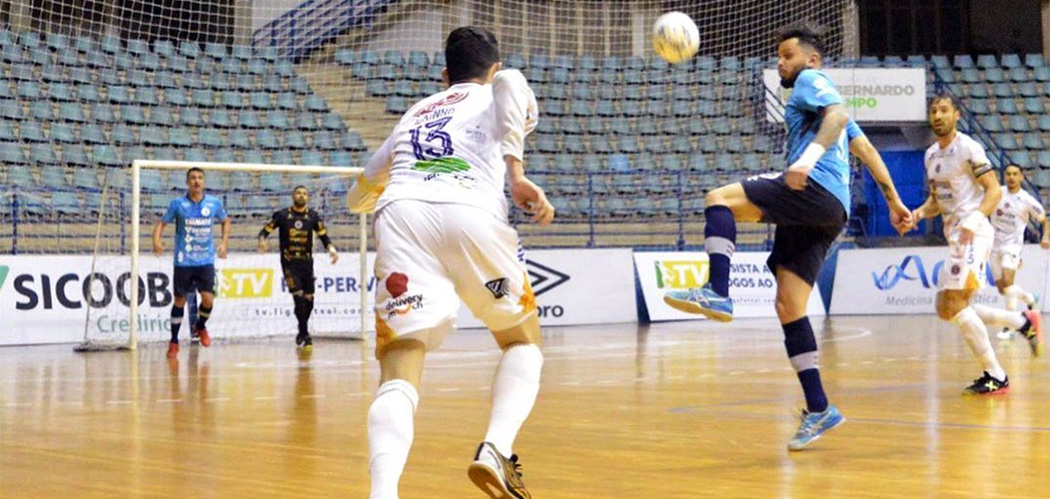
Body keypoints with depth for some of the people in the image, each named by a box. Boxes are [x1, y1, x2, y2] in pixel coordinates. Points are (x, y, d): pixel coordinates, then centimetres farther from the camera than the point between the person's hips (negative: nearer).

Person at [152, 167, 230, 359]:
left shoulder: (214, 203, 0)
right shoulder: (178, 203, -4)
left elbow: (225, 221, 17)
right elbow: (162, 223, 1)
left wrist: (224, 242, 5)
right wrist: (156, 241, -18)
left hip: (206, 260, 1)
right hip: (183, 261, -1)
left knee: (208, 299, -9)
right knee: (180, 300, 3)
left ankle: (200, 327, 24)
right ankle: (174, 342, 18)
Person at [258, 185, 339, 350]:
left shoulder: (313, 216, 5)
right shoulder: (282, 215, -1)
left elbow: (323, 235, 6)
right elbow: (265, 230, -1)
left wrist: (331, 248, -13)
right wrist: (262, 241, -23)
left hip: (307, 262, 3)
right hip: (289, 263, -3)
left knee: (309, 300, 6)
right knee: (299, 297, -15)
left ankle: (302, 333, 27)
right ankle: (304, 334, -8)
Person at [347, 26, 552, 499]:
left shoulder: (414, 112, 37)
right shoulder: (498, 94, 27)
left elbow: (357, 197, 44)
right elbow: (509, 81, 0)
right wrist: (517, 173, -7)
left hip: (400, 214, 2)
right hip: (471, 212, -2)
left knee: (399, 375, -4)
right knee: (523, 341, 21)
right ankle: (496, 451, -4)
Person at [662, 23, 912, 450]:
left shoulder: (811, 81, 8)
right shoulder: (819, 98, 35)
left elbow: (839, 115, -13)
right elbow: (866, 149, 36)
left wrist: (808, 159, -28)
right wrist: (893, 201, 38)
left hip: (817, 192, -9)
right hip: (827, 211, 9)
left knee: (721, 198, -18)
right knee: (788, 308, 4)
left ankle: (717, 293, -35)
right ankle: (819, 409, 2)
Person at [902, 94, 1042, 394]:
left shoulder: (967, 147, -9)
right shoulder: (931, 155, 16)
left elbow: (994, 190, -14)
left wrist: (976, 217, -30)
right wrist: (920, 213, 3)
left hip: (973, 232, -9)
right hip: (954, 235, 9)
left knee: (953, 305, -17)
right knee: (947, 310, 11)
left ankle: (996, 377, -11)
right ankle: (1023, 321, 22)